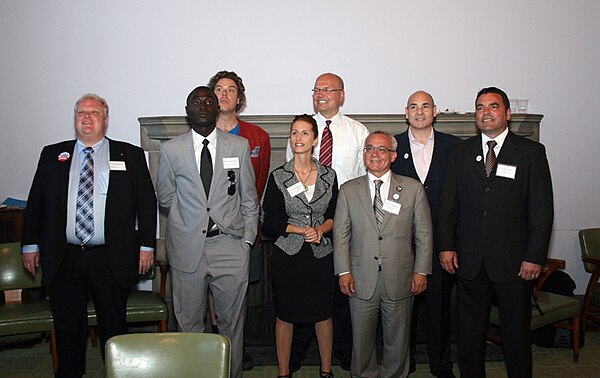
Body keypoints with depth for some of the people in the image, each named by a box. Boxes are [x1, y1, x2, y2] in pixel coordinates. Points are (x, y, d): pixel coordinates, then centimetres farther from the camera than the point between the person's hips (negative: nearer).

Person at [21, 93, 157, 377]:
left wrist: (146, 245, -5)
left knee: (114, 326, 10)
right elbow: (36, 202, 11)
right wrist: (30, 245, 6)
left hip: (111, 258, -2)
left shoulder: (130, 155, 2)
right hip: (63, 258, 2)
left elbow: (147, 202, 1)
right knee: (67, 327, 13)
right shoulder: (52, 154, 9)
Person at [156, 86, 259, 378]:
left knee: (232, 321, 9)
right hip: (187, 247, 0)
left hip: (230, 245, 0)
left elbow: (249, 199, 6)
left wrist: (248, 239, 2)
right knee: (189, 322, 12)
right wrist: (190, 211, 4)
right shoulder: (171, 149, 3)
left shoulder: (239, 146, 3)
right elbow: (165, 198, 11)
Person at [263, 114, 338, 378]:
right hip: (287, 255, -1)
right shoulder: (278, 176, -3)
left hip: (321, 255, 2)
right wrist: (302, 230, -14)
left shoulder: (329, 175, 3)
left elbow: (335, 216, 8)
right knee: (285, 314, 9)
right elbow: (270, 221, -4)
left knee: (323, 313, 11)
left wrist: (321, 230, -12)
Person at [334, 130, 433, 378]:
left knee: (398, 338, 13)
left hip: (399, 279, 0)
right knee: (361, 338, 12)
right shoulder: (348, 190, 4)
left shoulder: (413, 189, 3)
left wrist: (421, 271, -1)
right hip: (361, 279, 0)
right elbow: (340, 234, 3)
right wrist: (344, 271, -4)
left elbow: (424, 234, 3)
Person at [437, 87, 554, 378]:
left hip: (514, 261, -2)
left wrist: (535, 256, -8)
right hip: (469, 261, 2)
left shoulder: (531, 152, 0)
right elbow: (448, 205, 7)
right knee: (470, 330, 12)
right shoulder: (461, 153, 8)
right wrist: (446, 246, -1)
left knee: (516, 330, 10)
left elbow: (542, 209, -3)